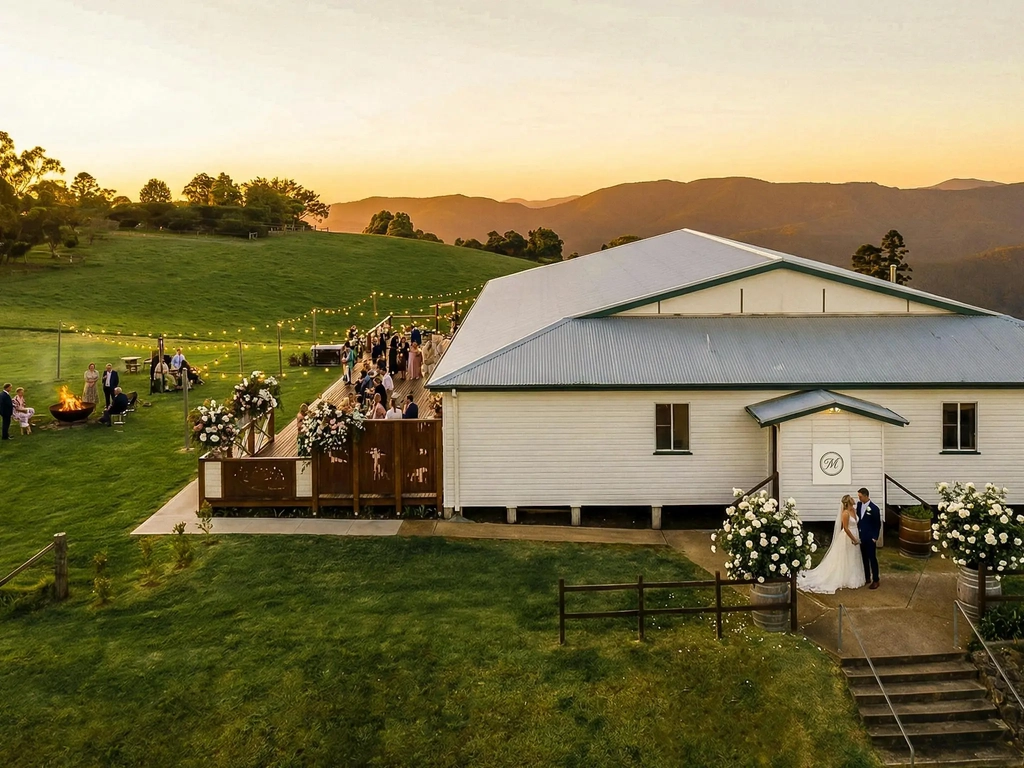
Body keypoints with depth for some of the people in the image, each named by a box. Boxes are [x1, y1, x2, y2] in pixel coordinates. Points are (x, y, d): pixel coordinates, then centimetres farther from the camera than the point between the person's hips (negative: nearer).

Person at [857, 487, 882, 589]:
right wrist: (858, 531, 10)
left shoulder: (874, 508, -17)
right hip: (861, 536, 6)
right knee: (864, 558, 14)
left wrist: (875, 538, -11)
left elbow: (878, 524, -11)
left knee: (872, 558, 0)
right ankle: (867, 578, 25)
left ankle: (875, 581, 8)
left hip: (870, 538, -6)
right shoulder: (859, 504, 1)